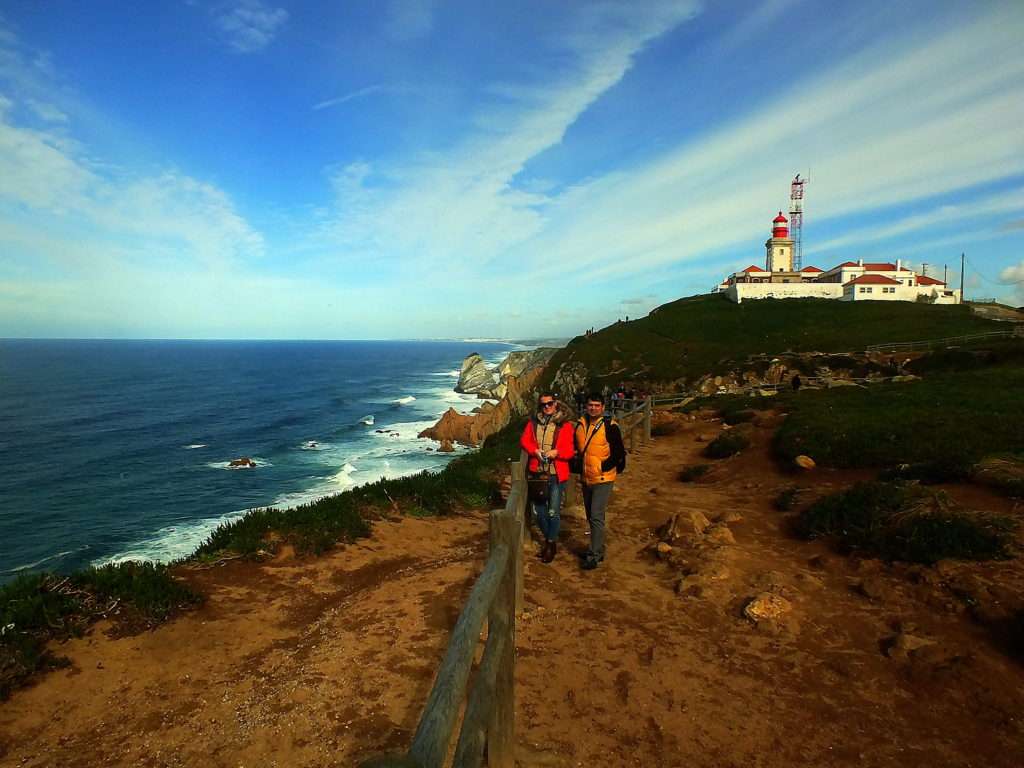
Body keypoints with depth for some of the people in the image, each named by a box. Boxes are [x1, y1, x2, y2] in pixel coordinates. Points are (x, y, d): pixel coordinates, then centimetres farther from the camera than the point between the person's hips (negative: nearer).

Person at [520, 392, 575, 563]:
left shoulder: (565, 424, -3)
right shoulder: (534, 422, 7)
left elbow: (570, 450, -5)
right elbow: (524, 440, 5)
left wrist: (557, 452, -23)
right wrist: (535, 450, -13)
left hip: (556, 474, -3)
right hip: (537, 472, 4)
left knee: (553, 512, -1)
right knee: (538, 511, 11)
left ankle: (551, 544, 19)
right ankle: (548, 537, 35)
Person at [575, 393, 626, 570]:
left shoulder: (610, 426, -13)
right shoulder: (580, 424, 4)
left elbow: (619, 453, -10)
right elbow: (576, 448, 18)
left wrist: (606, 467, -11)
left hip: (603, 479, -6)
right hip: (586, 479, 7)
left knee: (596, 517, -9)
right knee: (591, 517, 17)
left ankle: (594, 556, -2)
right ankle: (597, 549, 32)